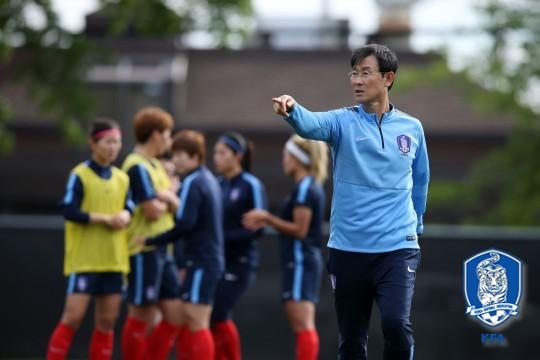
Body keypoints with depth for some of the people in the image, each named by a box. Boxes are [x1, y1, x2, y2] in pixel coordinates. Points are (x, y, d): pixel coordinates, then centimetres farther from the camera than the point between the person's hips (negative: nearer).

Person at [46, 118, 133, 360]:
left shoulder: (122, 178, 12)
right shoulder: (80, 175, -5)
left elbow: (130, 209, 11)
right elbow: (69, 211, -14)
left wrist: (125, 216, -12)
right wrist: (105, 218, -16)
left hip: (114, 259, 6)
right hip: (84, 259, -6)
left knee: (107, 320, 6)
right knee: (73, 316, -9)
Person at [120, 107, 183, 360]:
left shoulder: (156, 166, 16)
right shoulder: (138, 167, -14)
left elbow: (176, 206, 12)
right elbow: (153, 211, -20)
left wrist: (167, 198, -9)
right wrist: (165, 203, 1)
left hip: (162, 251, 9)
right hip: (144, 251, -9)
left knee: (175, 315, 6)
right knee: (142, 316, -3)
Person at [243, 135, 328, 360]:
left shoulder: (304, 188, -14)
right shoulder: (311, 187, 16)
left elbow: (299, 229, -17)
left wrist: (267, 218, -13)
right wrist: (267, 221, 14)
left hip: (300, 261, -10)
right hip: (307, 259, 10)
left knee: (303, 326, -13)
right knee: (303, 327, 11)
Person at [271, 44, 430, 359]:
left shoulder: (412, 128, 6)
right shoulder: (343, 121, -1)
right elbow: (312, 124, -24)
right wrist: (292, 109, -45)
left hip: (397, 248, 0)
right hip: (348, 249, 0)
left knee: (397, 324, -19)